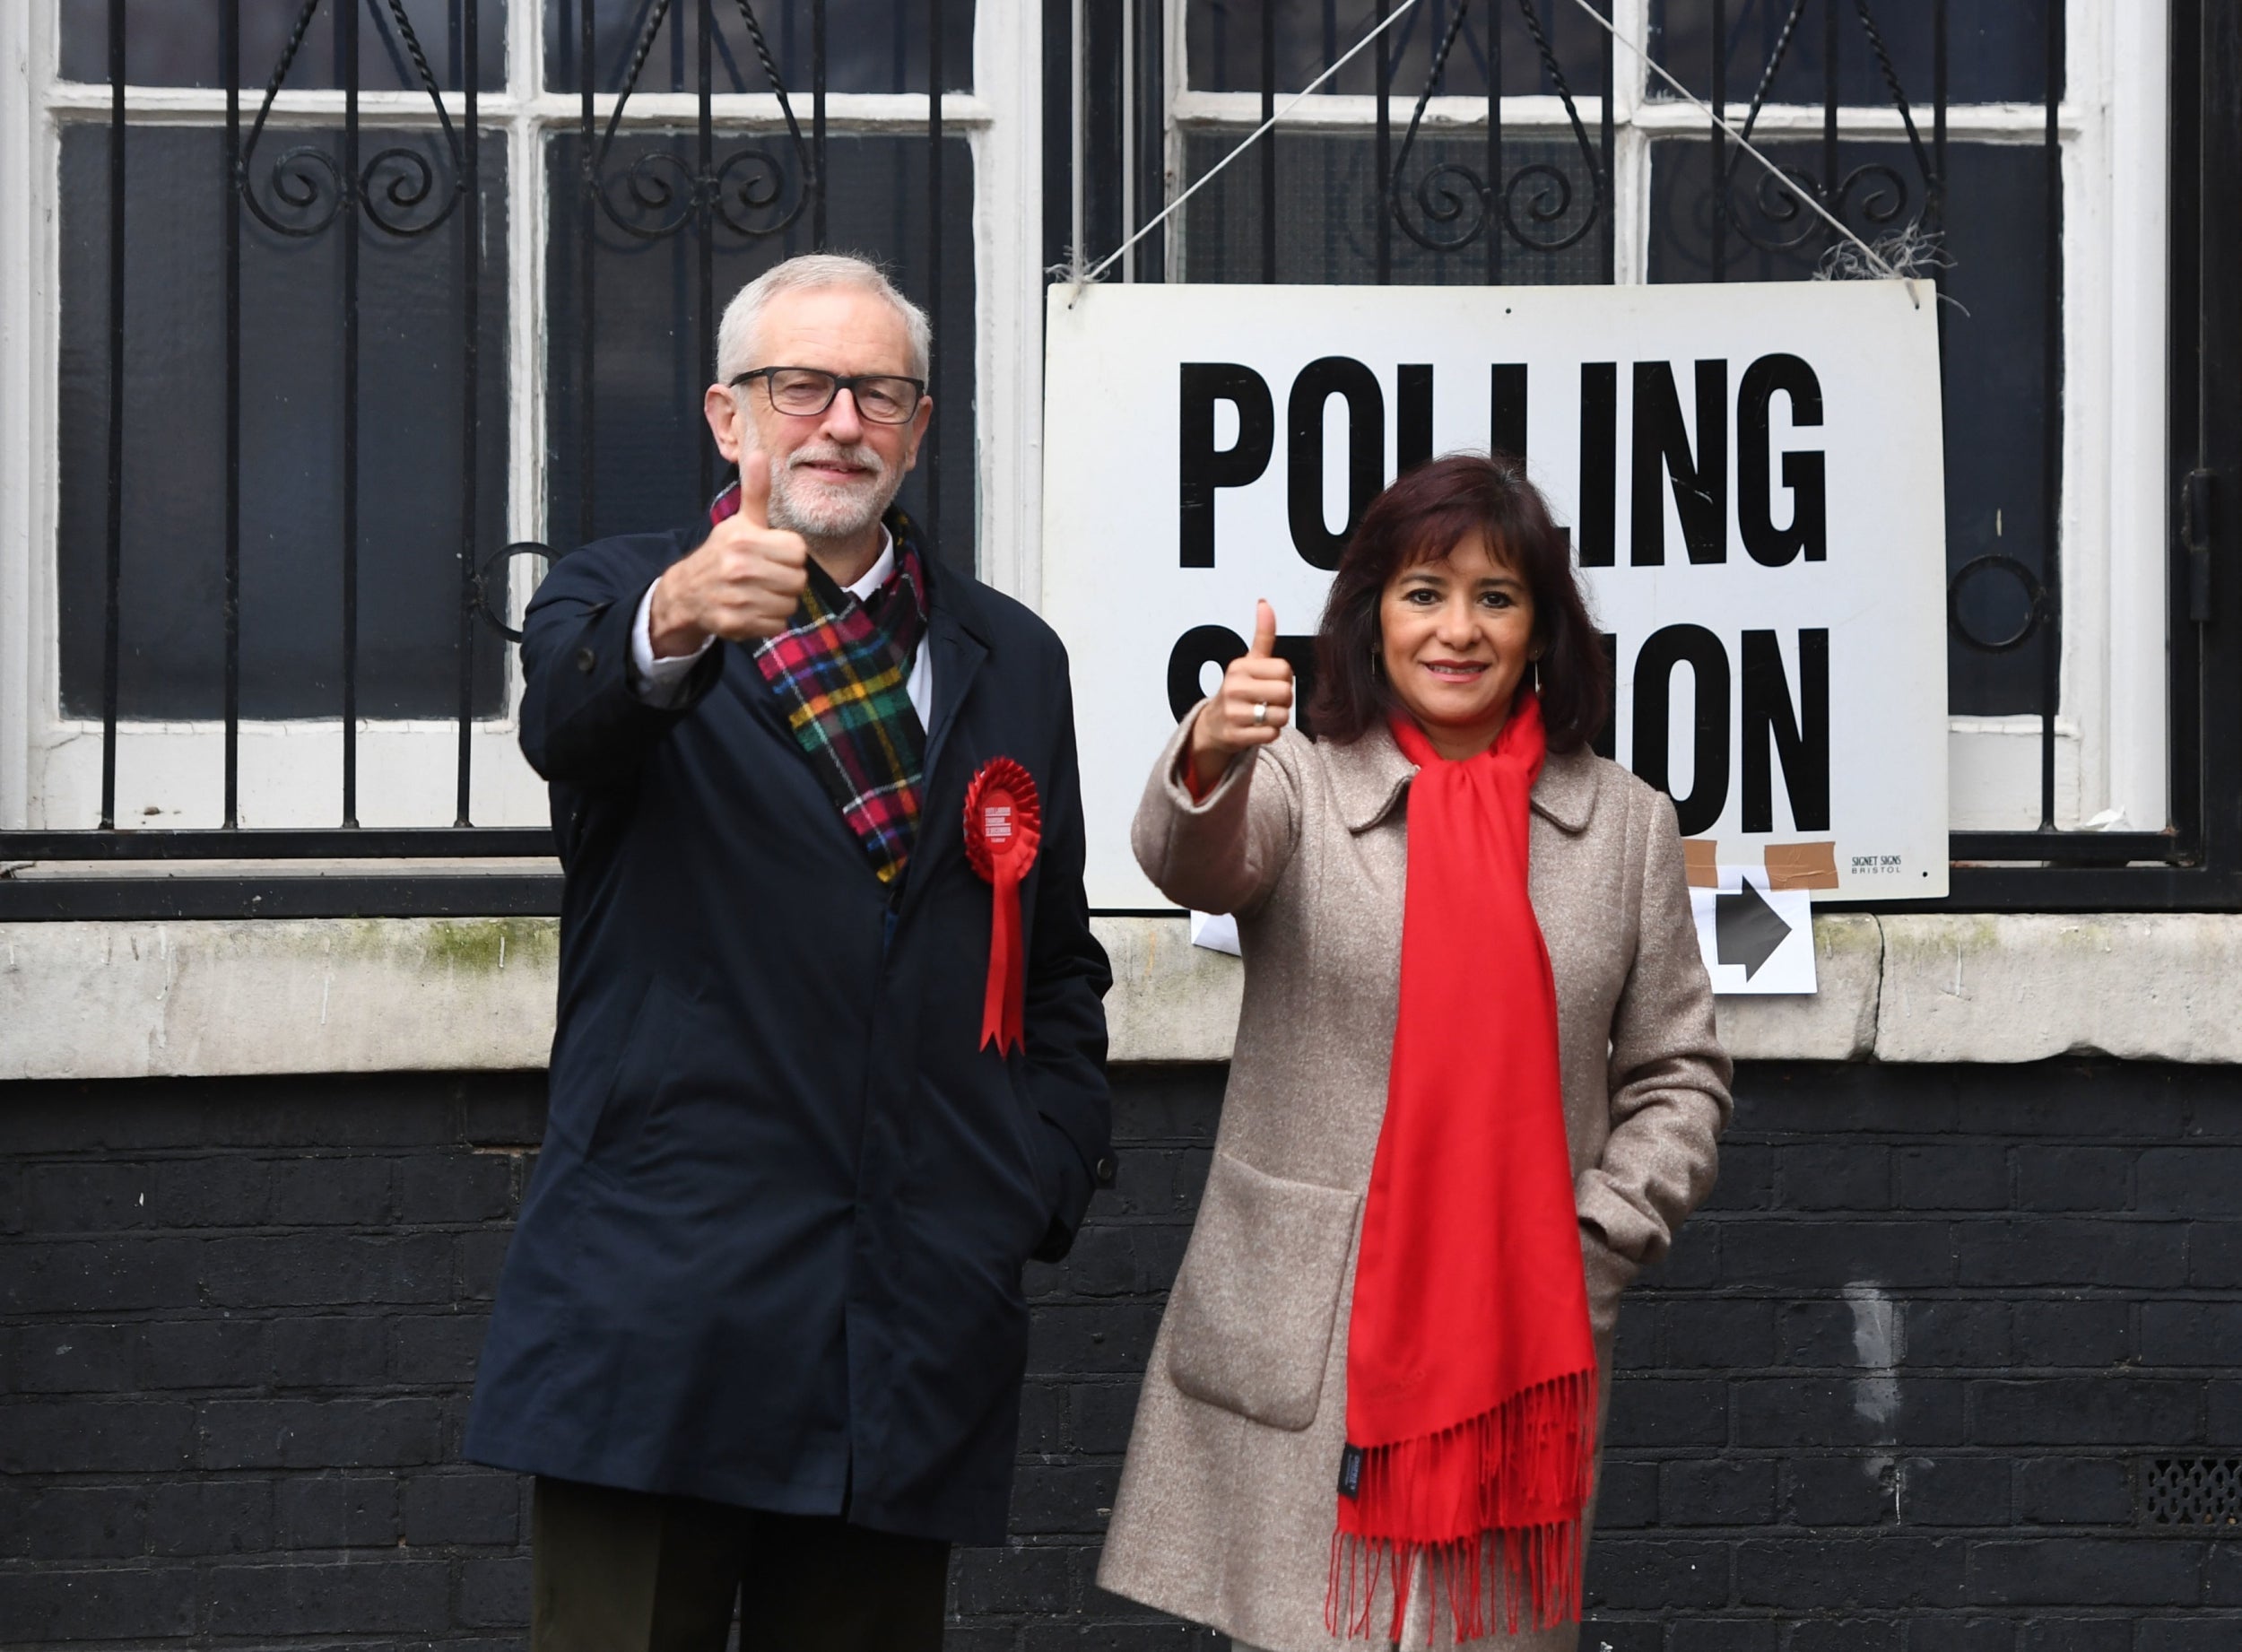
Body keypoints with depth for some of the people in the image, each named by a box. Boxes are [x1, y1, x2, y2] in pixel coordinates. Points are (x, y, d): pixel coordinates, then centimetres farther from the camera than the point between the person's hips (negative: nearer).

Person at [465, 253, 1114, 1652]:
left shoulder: (1011, 659, 16)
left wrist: (1050, 1177, 6)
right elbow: (565, 721, -21)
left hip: (919, 1322, 4)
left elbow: (1060, 959, 21)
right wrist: (673, 626, -43)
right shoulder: (617, 600, 4)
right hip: (664, 1312, -3)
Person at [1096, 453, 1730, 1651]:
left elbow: (1678, 1074, 12)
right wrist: (1210, 758, -42)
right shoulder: (1301, 785, 4)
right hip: (1306, 1347, -2)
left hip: (1523, 1345, 2)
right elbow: (1194, 863, -20)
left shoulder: (1624, 824, 10)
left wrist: (1596, 1245, -2)